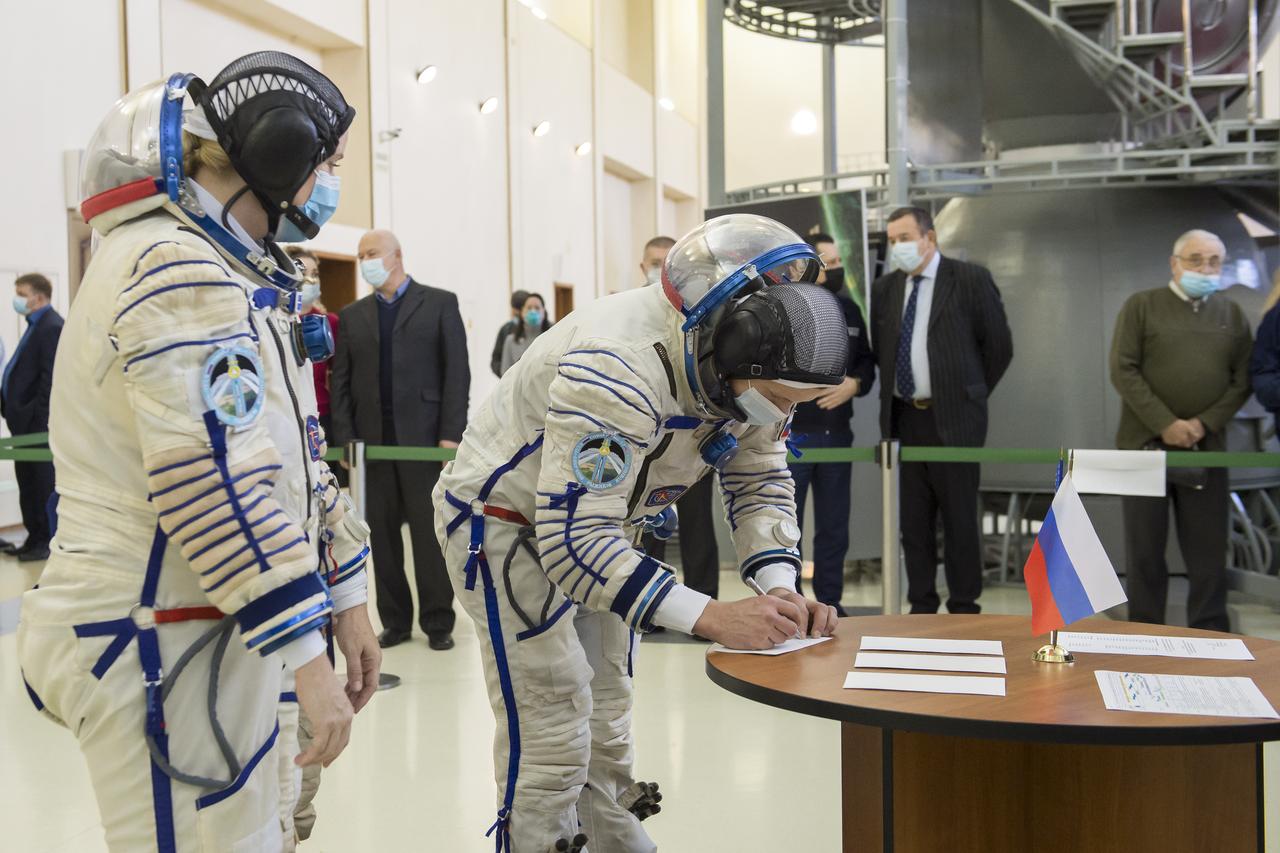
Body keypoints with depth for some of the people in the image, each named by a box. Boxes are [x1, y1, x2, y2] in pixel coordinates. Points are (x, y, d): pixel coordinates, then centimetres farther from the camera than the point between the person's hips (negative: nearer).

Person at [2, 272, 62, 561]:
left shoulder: (52, 327, -14)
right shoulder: (37, 325, 17)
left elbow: (51, 377, -20)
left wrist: (34, 415, -20)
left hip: (37, 422, -10)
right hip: (25, 421, 10)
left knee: (42, 482, -2)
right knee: (27, 482, 13)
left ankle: (48, 541, 5)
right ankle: (35, 538, 20)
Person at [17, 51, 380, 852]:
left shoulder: (239, 272, 16)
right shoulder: (176, 265, -17)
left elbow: (292, 455, 18)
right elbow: (212, 479, -26)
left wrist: (345, 600, 17)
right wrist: (307, 655, -24)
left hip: (223, 636, 10)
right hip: (162, 652, -10)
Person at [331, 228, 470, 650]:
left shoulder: (439, 303, 4)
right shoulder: (352, 315, 14)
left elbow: (456, 373, -2)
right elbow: (342, 382, 10)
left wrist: (451, 434, -9)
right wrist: (345, 439, 0)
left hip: (423, 437, -3)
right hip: (372, 440, 3)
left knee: (430, 531, 0)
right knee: (382, 533, 5)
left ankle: (438, 622, 9)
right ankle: (395, 620, 15)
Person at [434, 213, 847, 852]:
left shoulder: (750, 364, -13)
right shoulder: (617, 370, -38)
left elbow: (760, 481, -1)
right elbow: (572, 541, -39)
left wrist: (780, 589, -18)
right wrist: (714, 617, -42)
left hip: (598, 526, 8)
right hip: (507, 524, -8)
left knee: (606, 725, 17)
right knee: (553, 744, -9)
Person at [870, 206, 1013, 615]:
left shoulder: (970, 278, -4)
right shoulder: (885, 288, 8)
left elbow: (999, 346, 1)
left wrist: (969, 395, 4)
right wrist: (893, 398, 7)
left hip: (952, 419, -4)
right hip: (904, 419, 4)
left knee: (959, 518, 3)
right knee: (914, 519, 10)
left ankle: (963, 609, 14)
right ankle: (921, 606, 20)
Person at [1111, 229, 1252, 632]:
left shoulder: (1232, 314, 11)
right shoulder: (1141, 306, 2)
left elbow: (1242, 380, 5)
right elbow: (1123, 371, -6)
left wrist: (1204, 424, -10)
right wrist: (1165, 424, -14)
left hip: (1206, 449, 2)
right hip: (1145, 445, -2)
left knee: (1209, 551, 3)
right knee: (1144, 550, 3)